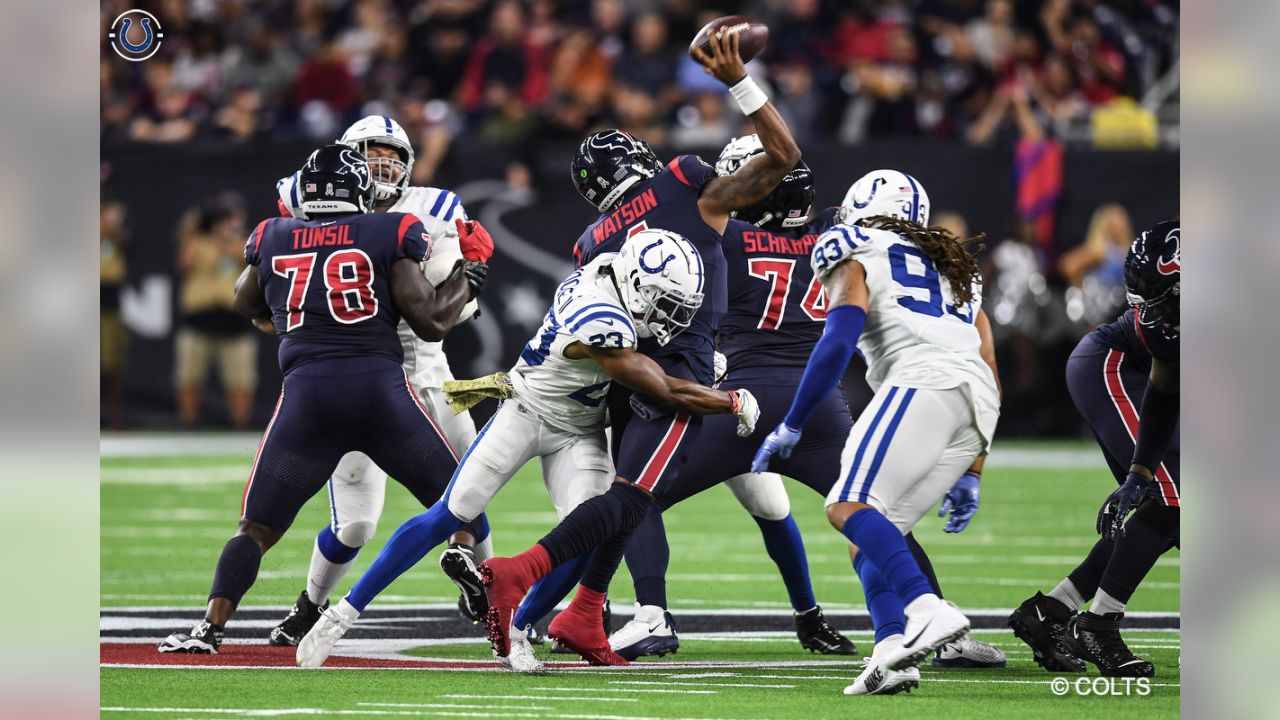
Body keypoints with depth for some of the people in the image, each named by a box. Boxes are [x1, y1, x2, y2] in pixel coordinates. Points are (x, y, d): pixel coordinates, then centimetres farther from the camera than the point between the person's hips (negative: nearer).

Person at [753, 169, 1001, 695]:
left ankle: (928, 609, -39)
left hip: (923, 385, -7)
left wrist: (790, 428, 4)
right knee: (874, 530, 10)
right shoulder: (956, 270, 36)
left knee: (850, 507, -17)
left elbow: (837, 344, -1)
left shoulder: (856, 257, 15)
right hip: (979, 407, 7)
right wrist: (970, 474, 32)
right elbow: (991, 377, 31)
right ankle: (891, 652, -12)